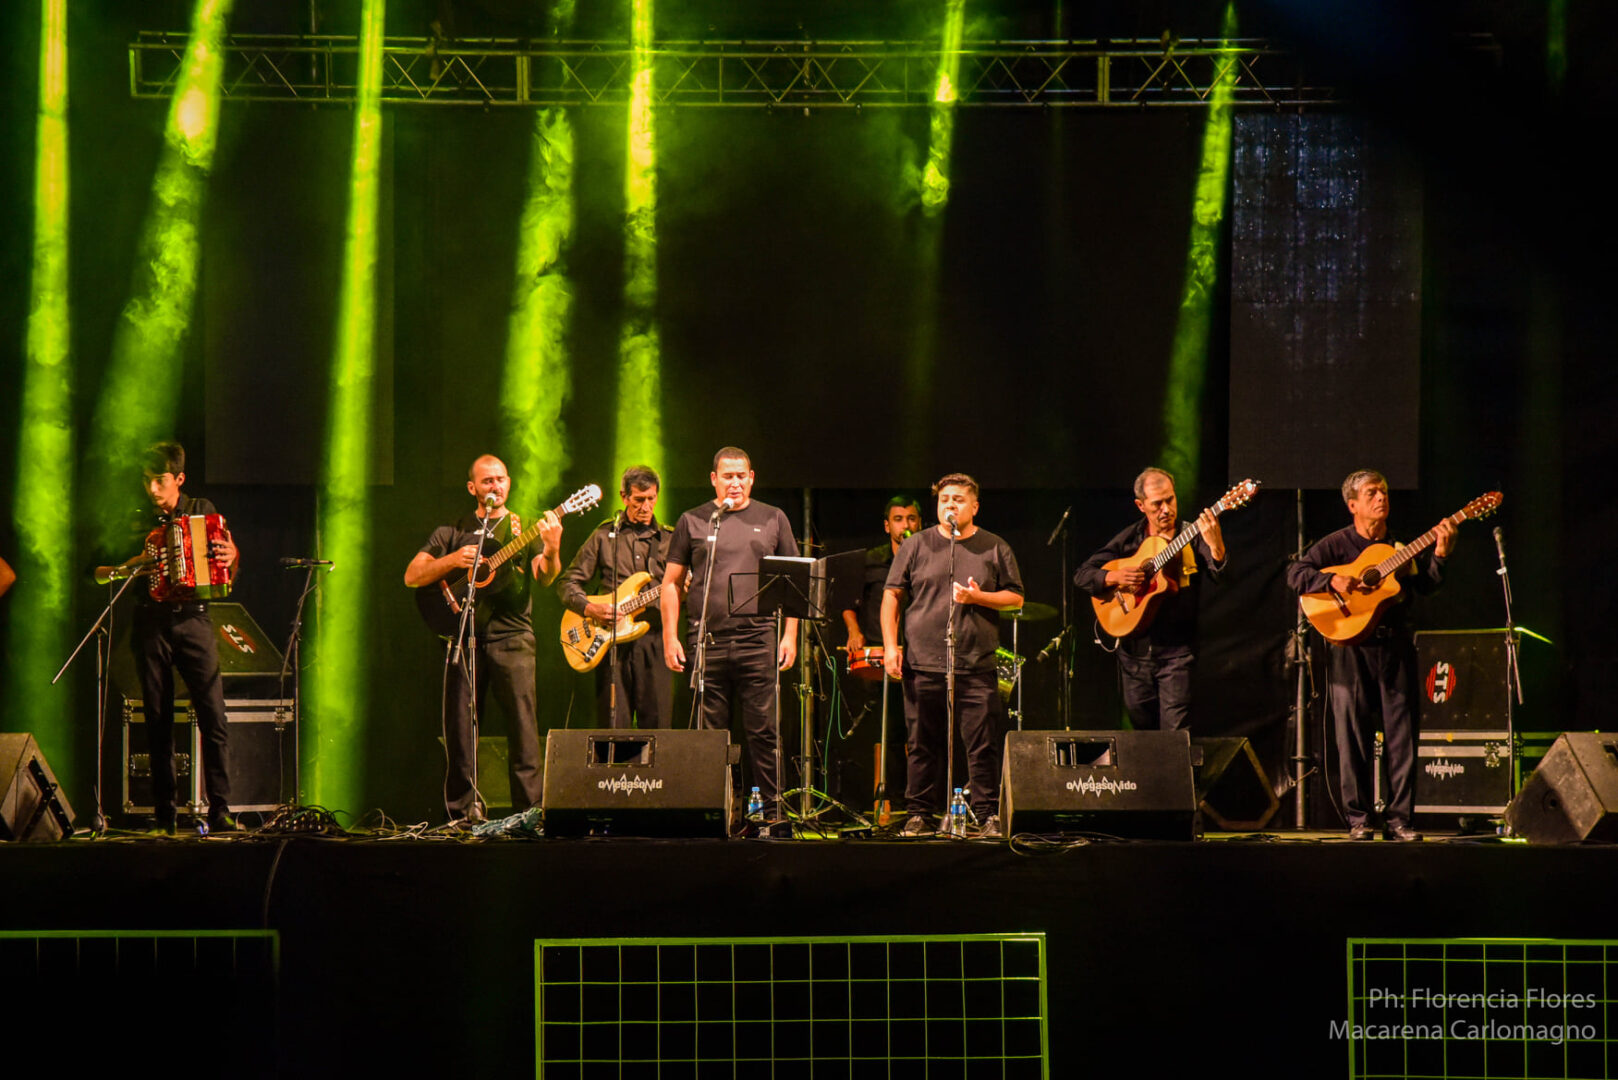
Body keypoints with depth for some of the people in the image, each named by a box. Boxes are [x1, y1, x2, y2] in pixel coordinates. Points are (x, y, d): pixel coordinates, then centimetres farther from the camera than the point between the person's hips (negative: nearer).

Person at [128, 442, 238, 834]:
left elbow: (228, 576, 11)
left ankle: (220, 811, -11)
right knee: (158, 723, 2)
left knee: (214, 717, -11)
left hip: (193, 621, -1)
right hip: (151, 625, 1)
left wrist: (230, 557, -11)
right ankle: (164, 814, 7)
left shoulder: (203, 511, 8)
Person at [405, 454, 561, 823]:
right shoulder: (452, 532, 15)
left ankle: (530, 810, -7)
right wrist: (452, 560, -9)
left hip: (511, 636, -1)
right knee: (459, 727, -2)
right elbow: (412, 577, 8)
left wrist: (552, 549, -25)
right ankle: (465, 811, 5)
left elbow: (544, 577, -4)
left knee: (523, 727, -8)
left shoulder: (526, 531, 13)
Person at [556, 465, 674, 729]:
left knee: (656, 725, -4)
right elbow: (567, 583, 11)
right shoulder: (604, 536, 11)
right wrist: (589, 608, -7)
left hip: (654, 639, 1)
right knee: (614, 727, -3)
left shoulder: (669, 539, 14)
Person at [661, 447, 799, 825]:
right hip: (706, 640, 1)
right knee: (711, 733, 3)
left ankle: (773, 811, 0)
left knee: (764, 730, -4)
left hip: (758, 639, -1)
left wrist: (790, 634, 3)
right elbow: (672, 582, 11)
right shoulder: (693, 521, 10)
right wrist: (670, 637, 2)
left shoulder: (772, 519, 11)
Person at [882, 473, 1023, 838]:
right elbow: (891, 595, 9)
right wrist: (890, 645, 0)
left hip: (977, 666, -1)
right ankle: (920, 815, 12)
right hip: (923, 662, 1)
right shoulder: (916, 546, 9)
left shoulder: (995, 549, 9)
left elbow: (1015, 598, 8)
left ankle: (988, 816, 2)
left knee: (982, 745, -4)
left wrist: (977, 597, -10)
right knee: (923, 745, 5)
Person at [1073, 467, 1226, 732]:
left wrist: (1215, 545, -37)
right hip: (1134, 647, 3)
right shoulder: (1129, 540, 7)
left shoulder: (1192, 537, -1)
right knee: (1141, 722, 12)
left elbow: (1220, 574, -17)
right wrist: (1114, 577, -11)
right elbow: (1081, 576, 8)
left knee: (1175, 729, -13)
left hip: (1176, 650, -3)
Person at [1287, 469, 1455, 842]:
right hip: (1350, 646, -3)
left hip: (1395, 645, 3)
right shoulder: (1336, 544, 3)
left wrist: (1439, 553, -13)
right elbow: (1295, 573, -5)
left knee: (1401, 734, 0)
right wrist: (1333, 580, -19)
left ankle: (1399, 819, 5)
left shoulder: (1401, 545, 13)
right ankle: (1358, 820, 4)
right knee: (1353, 735, -2)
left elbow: (1426, 584, 2)